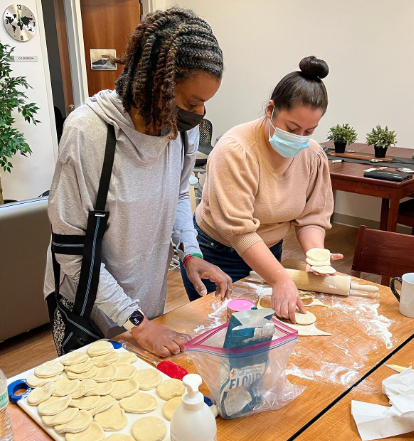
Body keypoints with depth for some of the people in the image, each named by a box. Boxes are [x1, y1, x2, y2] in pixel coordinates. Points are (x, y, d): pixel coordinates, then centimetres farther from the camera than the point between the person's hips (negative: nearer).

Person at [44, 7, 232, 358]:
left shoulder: (185, 128, -11)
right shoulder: (88, 132, -28)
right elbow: (71, 249, -23)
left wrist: (191, 252, -8)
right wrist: (135, 320, -23)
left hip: (150, 296, 5)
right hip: (87, 306, -5)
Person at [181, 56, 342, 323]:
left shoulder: (313, 156, -7)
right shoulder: (235, 151, -26)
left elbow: (312, 216, -3)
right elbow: (239, 230, -31)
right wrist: (281, 281, -36)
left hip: (268, 252, 6)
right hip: (217, 255, -5)